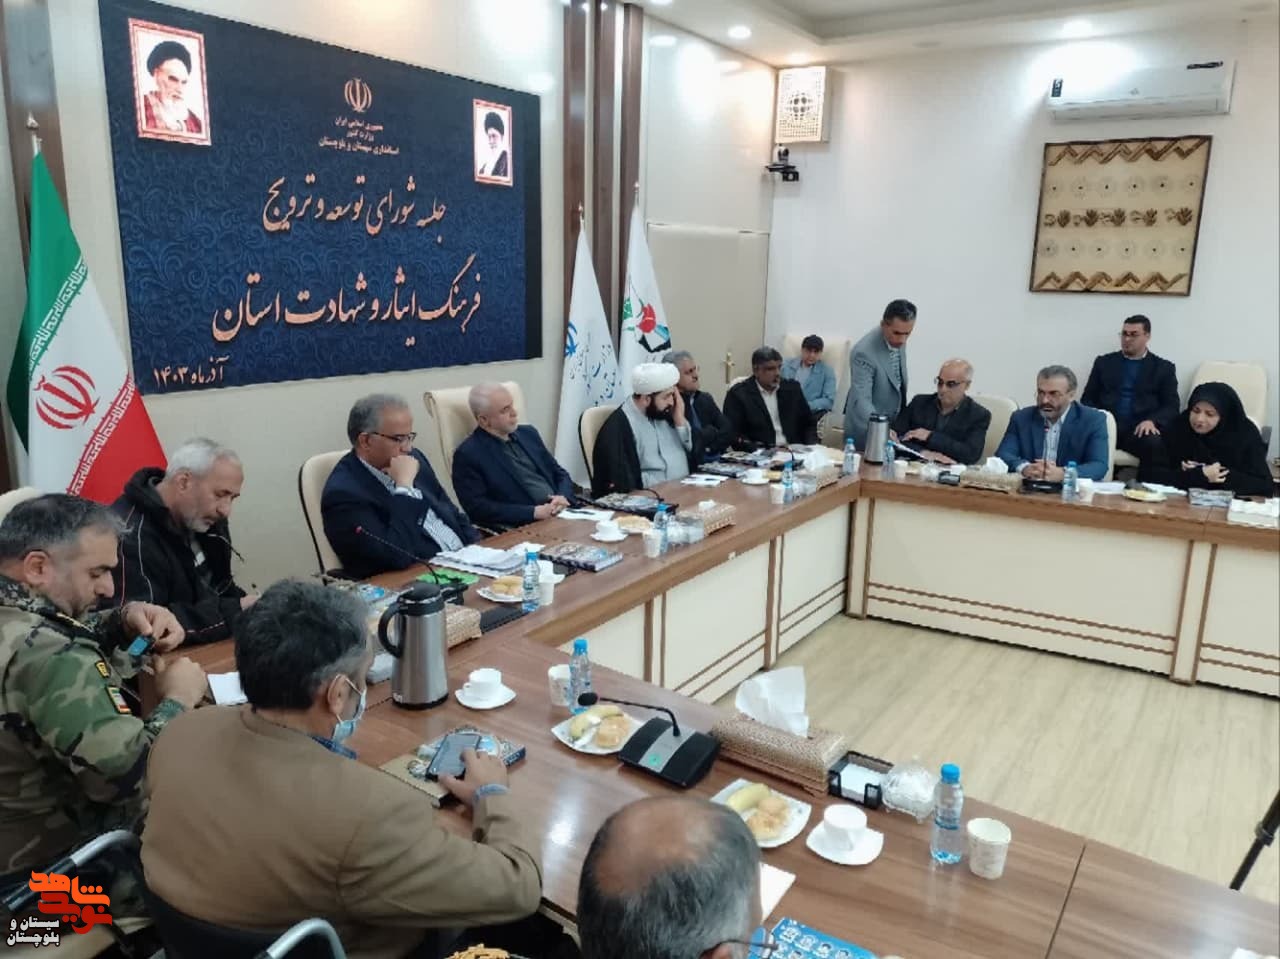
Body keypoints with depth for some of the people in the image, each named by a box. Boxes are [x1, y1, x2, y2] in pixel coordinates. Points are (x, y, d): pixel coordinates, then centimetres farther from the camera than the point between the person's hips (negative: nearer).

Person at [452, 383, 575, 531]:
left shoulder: (528, 434, 15)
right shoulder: (468, 454, -3)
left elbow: (560, 474, 19)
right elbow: (478, 508, -10)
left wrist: (563, 498, -4)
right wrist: (534, 512, -15)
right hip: (522, 528, -5)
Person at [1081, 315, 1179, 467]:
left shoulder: (1163, 368, 16)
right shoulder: (1104, 362, 19)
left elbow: (1171, 407, 7)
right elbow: (1087, 398, 14)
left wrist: (1152, 421, -15)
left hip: (1140, 429, -1)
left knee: (1155, 444, -35)